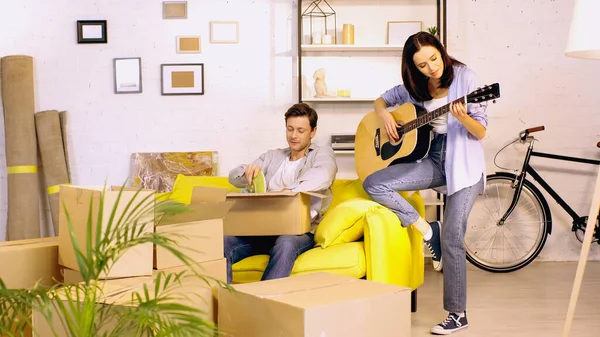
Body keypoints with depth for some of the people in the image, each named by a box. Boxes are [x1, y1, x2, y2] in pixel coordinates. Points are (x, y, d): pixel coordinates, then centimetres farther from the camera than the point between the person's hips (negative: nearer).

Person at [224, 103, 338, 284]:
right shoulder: (272, 156, 23)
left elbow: (322, 176, -15)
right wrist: (248, 170, -11)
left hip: (300, 230, -4)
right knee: (222, 243, -23)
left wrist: (287, 191, -31)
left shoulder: (322, 153, 10)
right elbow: (233, 177, 14)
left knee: (285, 244, -39)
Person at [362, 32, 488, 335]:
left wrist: (463, 117, -29)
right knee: (373, 184, -15)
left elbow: (481, 132, -8)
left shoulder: (464, 77, -8)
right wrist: (385, 115, -3)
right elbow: (381, 100, 19)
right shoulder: (414, 86, 4)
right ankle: (427, 230, -1)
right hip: (432, 159, 5)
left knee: (451, 238, -12)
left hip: (464, 163, -5)